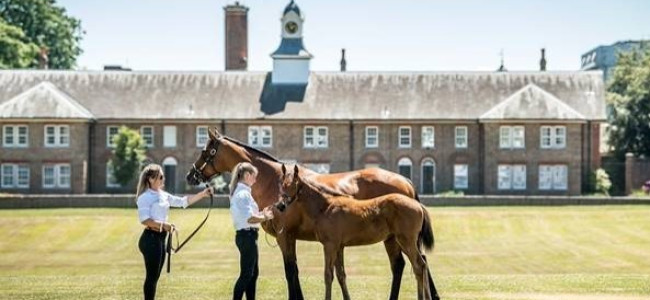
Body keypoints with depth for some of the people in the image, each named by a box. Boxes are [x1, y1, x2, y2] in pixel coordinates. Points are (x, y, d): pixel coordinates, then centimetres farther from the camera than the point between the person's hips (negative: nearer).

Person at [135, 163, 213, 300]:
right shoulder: (145, 197, -12)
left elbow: (183, 202, 14)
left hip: (160, 238, 9)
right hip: (151, 238, -9)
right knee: (152, 276, -6)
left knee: (155, 277, 12)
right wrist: (163, 225, -25)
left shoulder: (163, 195, 13)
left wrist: (202, 194, 5)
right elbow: (144, 219, -20)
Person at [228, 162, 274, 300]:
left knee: (253, 273, 17)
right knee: (246, 274, -7)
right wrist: (265, 218, -13)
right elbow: (249, 218, -25)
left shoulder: (239, 192, 14)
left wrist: (261, 213, 11)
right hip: (247, 235, -11)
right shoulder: (243, 194, -17)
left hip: (246, 235, 11)